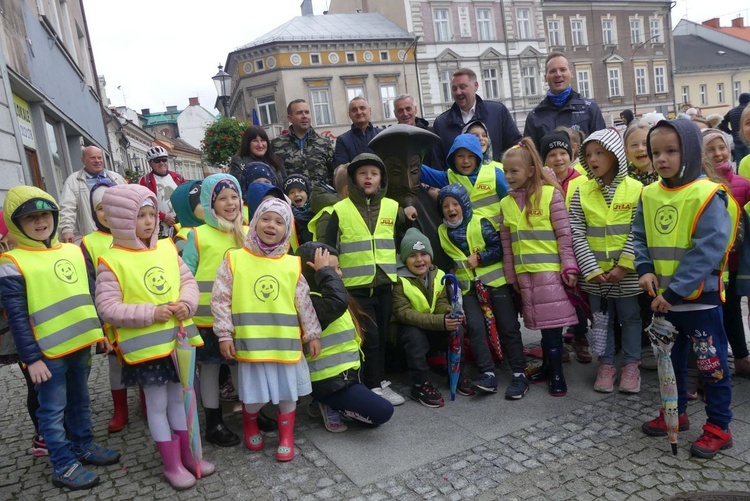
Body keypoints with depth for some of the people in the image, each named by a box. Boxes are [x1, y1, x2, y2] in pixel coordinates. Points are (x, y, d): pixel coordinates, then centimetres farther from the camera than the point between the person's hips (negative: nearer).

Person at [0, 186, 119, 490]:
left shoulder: (73, 251, 7)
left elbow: (90, 293, 14)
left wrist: (101, 329, 13)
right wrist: (31, 358, -14)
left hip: (81, 343, 6)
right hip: (48, 352, -6)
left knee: (80, 402, 20)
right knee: (53, 410, 7)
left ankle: (84, 446, 37)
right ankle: (64, 467, 19)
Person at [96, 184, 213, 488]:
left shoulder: (167, 248, 3)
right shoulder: (111, 261, -11)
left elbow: (189, 281, 6)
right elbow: (107, 308, -14)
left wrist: (187, 304, -14)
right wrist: (150, 313, -22)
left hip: (178, 337, 5)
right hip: (145, 344, -5)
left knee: (179, 397, 17)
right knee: (157, 404, 7)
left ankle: (188, 456, 32)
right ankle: (172, 465, 22)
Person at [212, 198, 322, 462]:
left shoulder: (293, 265, 2)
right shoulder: (235, 260, -4)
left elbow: (304, 303, 7)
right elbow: (220, 299, -2)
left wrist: (313, 334, 8)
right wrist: (225, 335, -6)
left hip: (286, 343, 2)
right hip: (250, 342, -2)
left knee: (287, 393, 11)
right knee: (254, 395, 7)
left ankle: (286, 437, 34)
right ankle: (250, 424, 41)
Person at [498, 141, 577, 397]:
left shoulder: (550, 194, -5)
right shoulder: (506, 203, 8)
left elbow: (564, 233, -6)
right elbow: (506, 244, 10)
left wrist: (569, 267, -9)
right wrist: (511, 276, 11)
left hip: (550, 269, -4)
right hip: (524, 273, 4)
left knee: (552, 322, -1)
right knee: (541, 322, 11)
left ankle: (557, 374, 11)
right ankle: (548, 366, 26)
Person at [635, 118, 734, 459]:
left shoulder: (707, 195, -16)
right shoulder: (649, 195, 3)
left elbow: (709, 249, -21)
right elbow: (639, 237, 9)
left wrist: (674, 291, -22)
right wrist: (645, 269, -9)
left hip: (699, 298, -6)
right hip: (663, 299, 6)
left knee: (712, 364, 8)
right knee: (670, 359, 19)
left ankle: (718, 427, 24)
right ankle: (675, 412, 37)